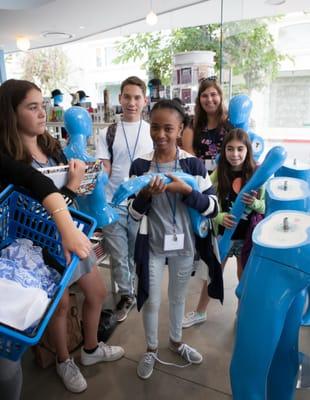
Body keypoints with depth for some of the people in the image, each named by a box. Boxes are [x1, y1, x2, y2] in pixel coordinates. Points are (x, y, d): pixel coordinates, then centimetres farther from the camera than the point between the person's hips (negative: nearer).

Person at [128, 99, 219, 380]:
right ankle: (151, 349, 39)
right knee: (151, 301, 13)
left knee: (178, 297, 21)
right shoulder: (140, 165, -9)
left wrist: (186, 190, -25)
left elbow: (213, 208, -10)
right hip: (152, 246, 0)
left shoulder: (194, 164, -9)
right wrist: (145, 195, -26)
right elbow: (134, 213, -6)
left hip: (184, 244, 1)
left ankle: (176, 341, 48)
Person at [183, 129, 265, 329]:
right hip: (222, 233, 1)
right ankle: (200, 312, 36)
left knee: (244, 276, 18)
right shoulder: (218, 174, -10)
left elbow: (266, 207, -7)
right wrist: (220, 217, -28)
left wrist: (254, 203, -29)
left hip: (247, 235, 0)